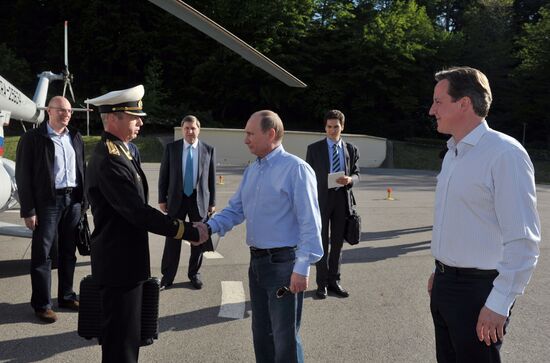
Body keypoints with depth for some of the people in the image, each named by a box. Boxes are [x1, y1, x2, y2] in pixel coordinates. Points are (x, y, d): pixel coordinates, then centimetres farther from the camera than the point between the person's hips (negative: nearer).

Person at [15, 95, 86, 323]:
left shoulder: (75, 138, 11)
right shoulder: (33, 138, -4)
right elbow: (23, 176, -7)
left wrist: (83, 202, 7)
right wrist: (28, 211, -11)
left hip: (73, 200, 5)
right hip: (47, 202, -5)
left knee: (68, 252, 13)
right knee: (43, 253, 1)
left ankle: (67, 296, 26)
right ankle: (41, 304, 12)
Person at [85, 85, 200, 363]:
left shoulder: (117, 152, 10)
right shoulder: (109, 160, -22)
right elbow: (139, 213, -25)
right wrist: (189, 232, -20)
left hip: (124, 261, 10)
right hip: (120, 264, -10)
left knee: (126, 335, 22)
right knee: (121, 340, 3)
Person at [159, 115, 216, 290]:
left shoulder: (209, 150, -1)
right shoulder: (171, 148, 0)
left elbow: (212, 178, 3)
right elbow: (163, 176, 3)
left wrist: (212, 202, 2)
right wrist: (162, 199, -1)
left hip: (199, 200, 1)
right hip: (177, 199, 0)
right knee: (172, 239, 4)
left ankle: (194, 274, 25)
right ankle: (167, 277, 16)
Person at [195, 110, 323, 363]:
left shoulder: (296, 168, -15)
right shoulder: (251, 171, 11)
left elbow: (310, 224, -18)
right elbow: (235, 210, 10)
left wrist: (302, 268, -21)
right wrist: (209, 227, -8)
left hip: (284, 263, -8)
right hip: (257, 261, 8)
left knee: (285, 338, 5)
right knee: (261, 332, 21)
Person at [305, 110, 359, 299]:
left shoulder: (351, 149, 8)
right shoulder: (314, 149, 1)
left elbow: (356, 174, 11)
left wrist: (350, 179, -14)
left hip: (342, 199, 3)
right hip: (321, 199, -2)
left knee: (338, 242, 10)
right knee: (322, 242, 3)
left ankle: (334, 280, 23)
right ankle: (322, 283, 14)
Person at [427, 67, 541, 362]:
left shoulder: (505, 154, -18)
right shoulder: (452, 154, 9)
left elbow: (523, 241, -20)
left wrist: (498, 305, -19)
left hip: (478, 288, -8)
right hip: (444, 283, 8)